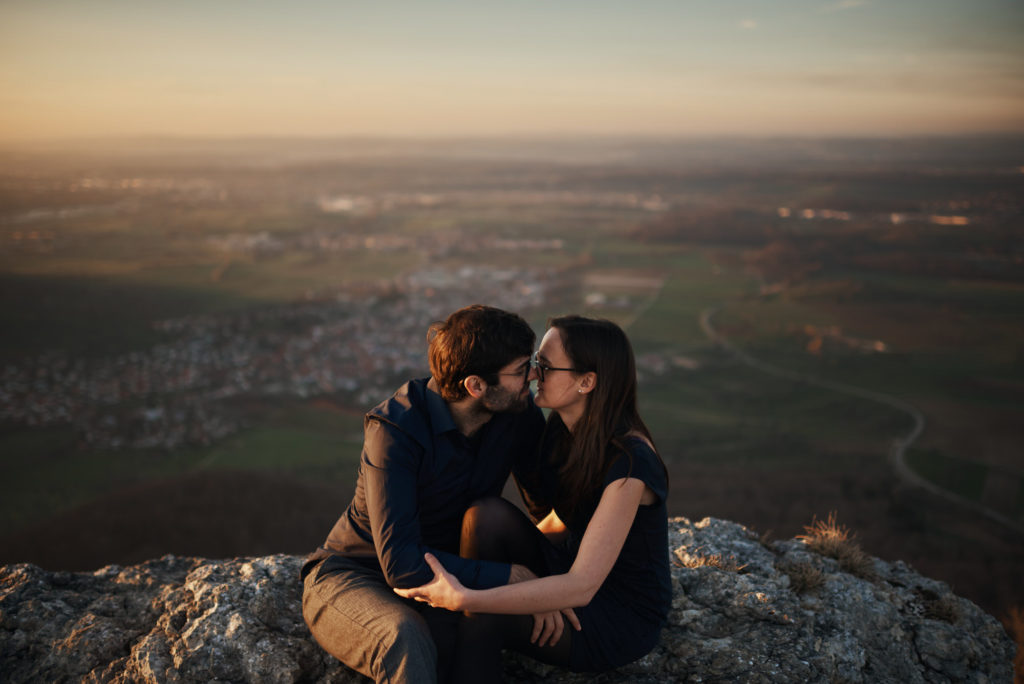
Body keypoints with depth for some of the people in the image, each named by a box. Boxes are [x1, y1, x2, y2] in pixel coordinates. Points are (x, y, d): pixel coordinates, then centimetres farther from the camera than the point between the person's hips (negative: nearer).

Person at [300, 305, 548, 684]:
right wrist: (510, 577, -33)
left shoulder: (517, 411, -10)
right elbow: (401, 563, -33)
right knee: (406, 640, -40)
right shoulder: (394, 432, -28)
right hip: (354, 578, -5)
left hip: (442, 578, 6)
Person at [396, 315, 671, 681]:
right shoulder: (564, 427, -5)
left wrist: (465, 599, -39)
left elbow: (581, 587, -35)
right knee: (487, 514, -17)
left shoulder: (629, 464, -29)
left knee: (479, 619, -27)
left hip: (624, 619, -7)